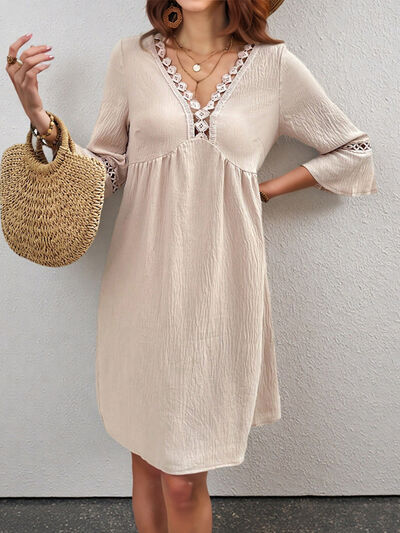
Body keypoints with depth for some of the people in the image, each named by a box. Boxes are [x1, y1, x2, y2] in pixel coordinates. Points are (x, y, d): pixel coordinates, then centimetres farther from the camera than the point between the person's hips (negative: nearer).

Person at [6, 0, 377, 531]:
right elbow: (107, 171, 9)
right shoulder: (132, 58, 7)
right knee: (147, 464, 13)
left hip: (218, 288, -1)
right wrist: (40, 116, -4)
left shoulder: (273, 66, 4)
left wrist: (267, 188, 4)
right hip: (142, 283, 2)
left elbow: (354, 151, 13)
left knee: (183, 481, 3)